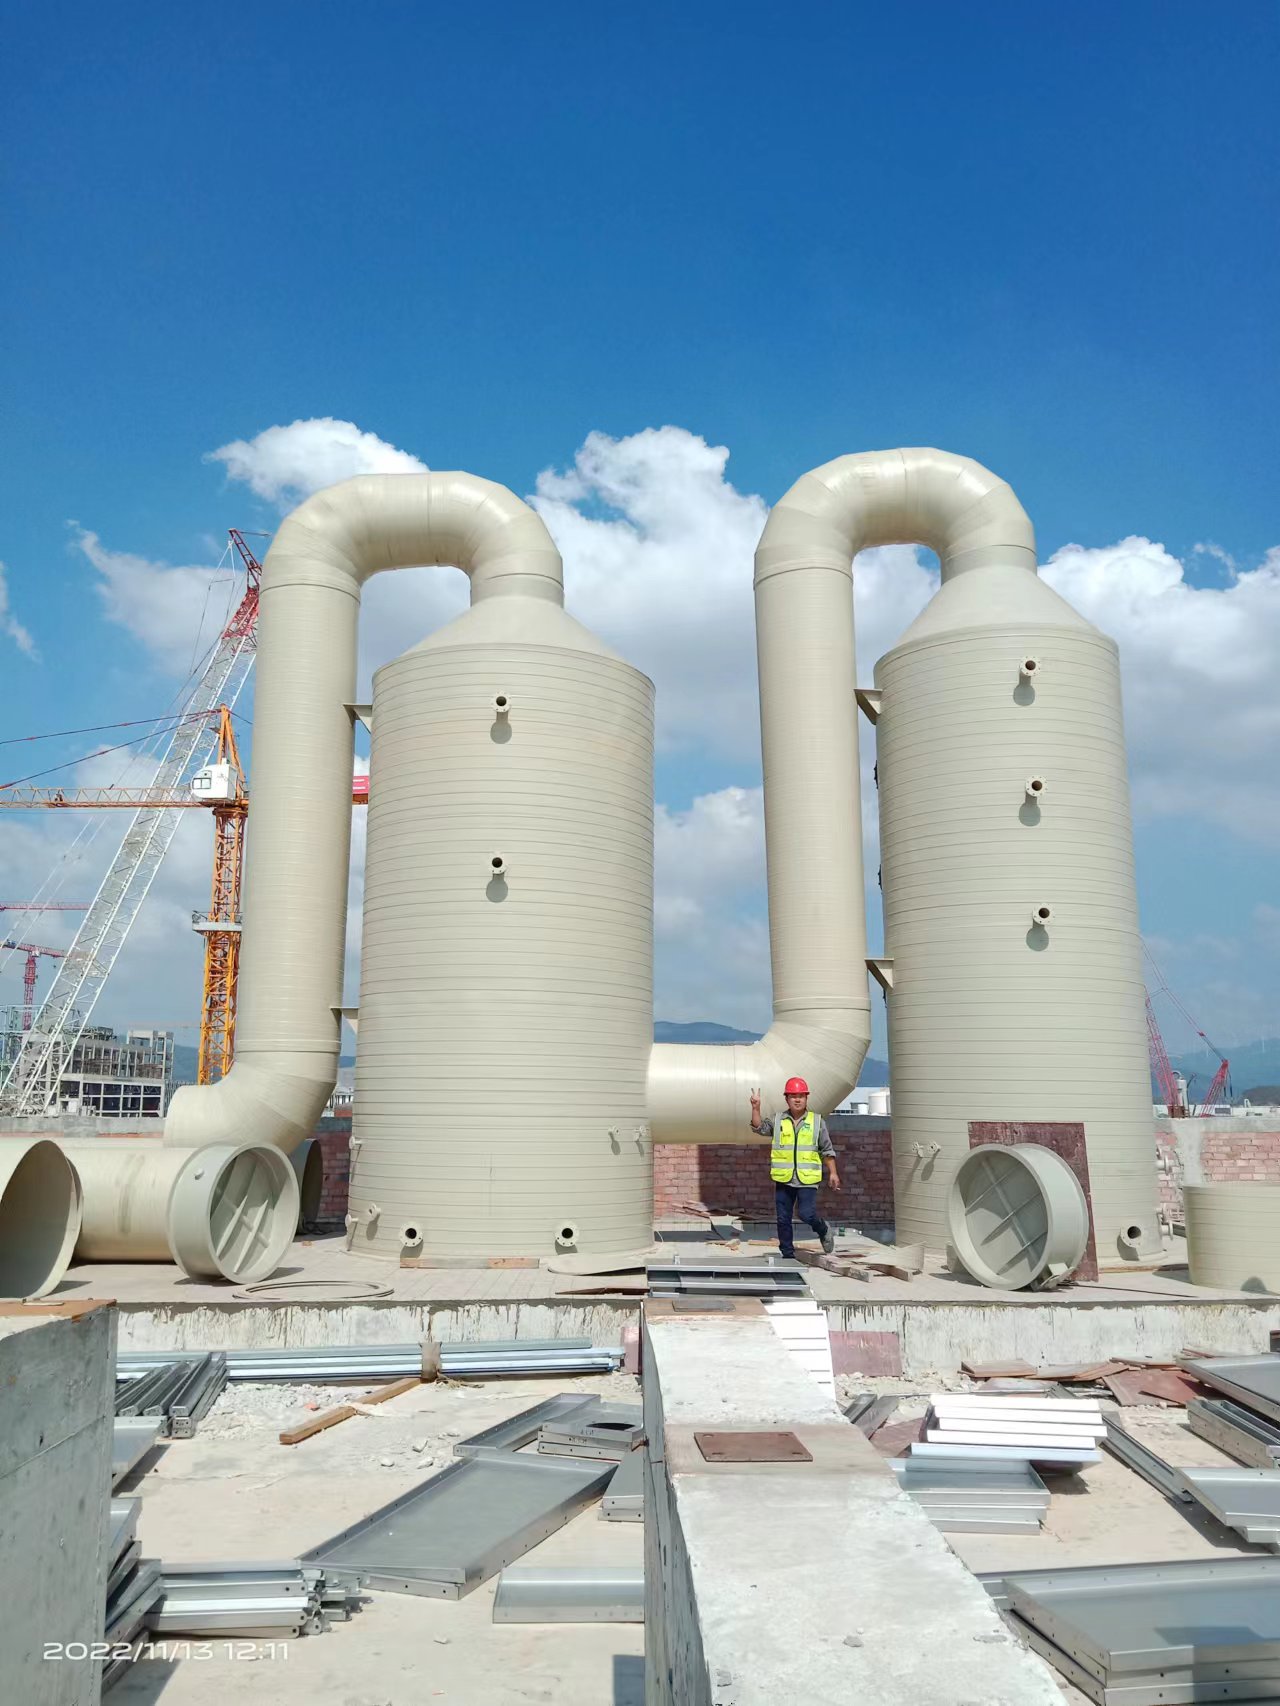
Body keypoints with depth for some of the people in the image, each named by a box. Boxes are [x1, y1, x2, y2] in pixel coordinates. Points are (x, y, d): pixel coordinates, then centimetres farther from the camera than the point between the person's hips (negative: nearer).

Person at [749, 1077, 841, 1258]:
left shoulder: (817, 1121, 3)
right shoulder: (778, 1121, 7)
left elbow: (827, 1150, 6)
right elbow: (759, 1128, -7)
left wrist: (833, 1173, 2)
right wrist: (756, 1108, -18)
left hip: (807, 1179, -2)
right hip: (784, 1179, 3)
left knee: (806, 1214, -13)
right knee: (783, 1219, 6)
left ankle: (823, 1231, 18)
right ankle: (787, 1253, 19)